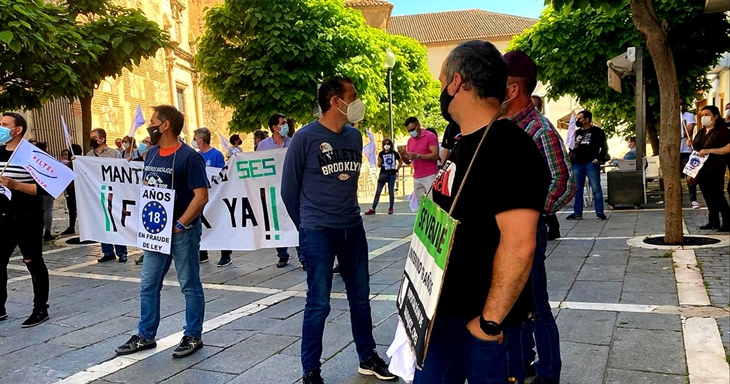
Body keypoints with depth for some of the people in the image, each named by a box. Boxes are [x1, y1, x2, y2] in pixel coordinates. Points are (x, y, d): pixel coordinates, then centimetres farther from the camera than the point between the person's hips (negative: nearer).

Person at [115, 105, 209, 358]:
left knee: (190, 286, 5)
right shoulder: (152, 154, 9)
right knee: (148, 286, 13)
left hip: (182, 231, -8)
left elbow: (201, 196, -18)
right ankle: (145, 336, 26)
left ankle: (193, 336, 18)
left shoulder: (188, 156, -13)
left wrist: (180, 225, -20)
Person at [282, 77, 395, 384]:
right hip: (319, 232, -5)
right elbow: (289, 188, -3)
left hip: (353, 228, 5)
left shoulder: (355, 136, 5)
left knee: (361, 297, 14)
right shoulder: (305, 138, -11)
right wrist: (307, 226, 7)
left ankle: (368, 359, 30)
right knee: (318, 304, 1)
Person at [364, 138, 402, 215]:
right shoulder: (381, 154, 2)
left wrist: (396, 170, 4)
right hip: (383, 174, 1)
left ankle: (390, 208, 16)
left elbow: (400, 163, 11)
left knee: (391, 192, 3)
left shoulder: (394, 153, -1)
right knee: (378, 192, -1)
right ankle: (373, 209, -1)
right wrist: (379, 161, -14)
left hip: (392, 174, -1)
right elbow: (379, 165, 5)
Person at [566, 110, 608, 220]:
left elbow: (604, 146, -1)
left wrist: (599, 159, -9)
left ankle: (600, 213, 0)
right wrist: (573, 148, 2)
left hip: (591, 163, -6)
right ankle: (577, 212, 14)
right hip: (577, 164, 6)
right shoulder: (577, 132, 18)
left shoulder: (597, 131, 1)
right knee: (577, 189, 7)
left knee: (596, 188, -4)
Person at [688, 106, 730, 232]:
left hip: (715, 170, -7)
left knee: (717, 196, -6)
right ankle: (713, 221, 18)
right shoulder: (701, 132, 16)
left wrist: (709, 150, -24)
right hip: (702, 169, 7)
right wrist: (691, 144, 6)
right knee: (708, 197, 10)